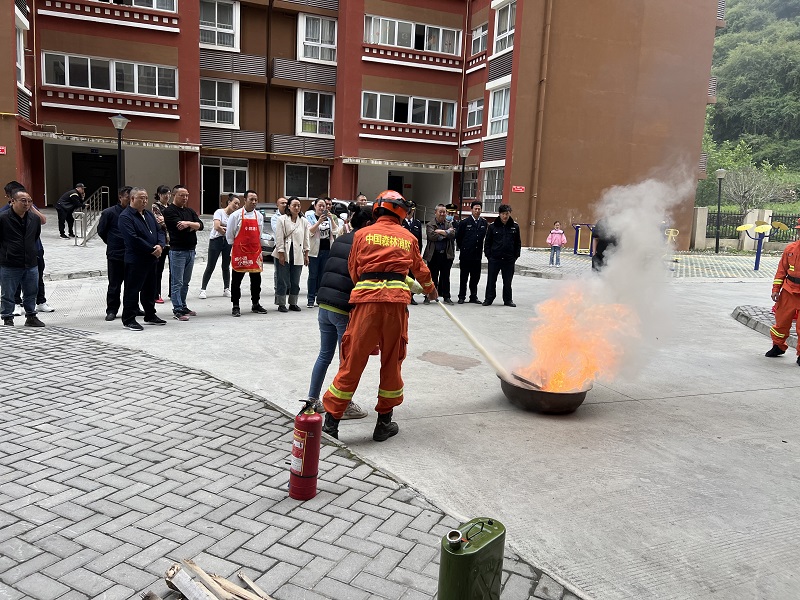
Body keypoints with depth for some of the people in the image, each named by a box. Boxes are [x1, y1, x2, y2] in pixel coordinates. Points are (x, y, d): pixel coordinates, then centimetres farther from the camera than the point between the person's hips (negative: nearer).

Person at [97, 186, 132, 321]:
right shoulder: (109, 213, -3)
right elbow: (101, 231, 5)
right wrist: (112, 244, 10)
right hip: (115, 254, -3)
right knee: (114, 284, 4)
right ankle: (111, 310, 13)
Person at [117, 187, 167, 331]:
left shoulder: (148, 214, 15)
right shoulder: (125, 217, -12)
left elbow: (160, 231, 11)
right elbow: (133, 239, -21)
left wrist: (160, 245, -9)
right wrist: (152, 249, -19)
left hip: (151, 259, 8)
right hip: (135, 260, -8)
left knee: (149, 289, 18)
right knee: (132, 290, -2)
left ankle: (150, 316, 29)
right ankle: (128, 320, 5)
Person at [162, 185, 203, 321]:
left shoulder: (190, 211, 16)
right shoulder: (169, 211, -5)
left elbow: (200, 225, 2)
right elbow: (179, 226, -19)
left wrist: (188, 224, -15)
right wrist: (192, 226, -6)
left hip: (190, 250, 7)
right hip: (177, 251, -7)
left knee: (185, 282, 14)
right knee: (177, 283, -5)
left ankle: (183, 306, 23)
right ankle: (177, 310, -2)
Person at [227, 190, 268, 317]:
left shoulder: (259, 216, 9)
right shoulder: (236, 215, -4)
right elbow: (229, 234, 1)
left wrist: (256, 246, 15)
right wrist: (234, 246, 6)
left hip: (255, 251, 4)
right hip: (239, 252, -4)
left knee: (256, 279, 9)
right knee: (237, 280, 3)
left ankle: (256, 304, 21)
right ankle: (235, 306, 10)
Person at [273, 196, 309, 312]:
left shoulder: (304, 221, 9)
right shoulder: (282, 220, -3)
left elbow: (306, 239, 12)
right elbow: (279, 238, -6)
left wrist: (306, 255, 9)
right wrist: (281, 254, -11)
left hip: (297, 255, 4)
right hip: (284, 254, -4)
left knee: (295, 281, 8)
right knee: (283, 280, -2)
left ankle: (293, 303, 19)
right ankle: (281, 304, 7)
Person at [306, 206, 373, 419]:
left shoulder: (339, 240, 13)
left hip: (324, 306, 7)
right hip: (345, 310, -7)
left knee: (324, 355, 17)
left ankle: (312, 400, 24)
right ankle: (345, 406, 16)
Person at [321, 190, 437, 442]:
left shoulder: (363, 234, 9)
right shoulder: (408, 238, 14)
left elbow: (353, 270, 13)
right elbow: (420, 270, 29)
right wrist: (431, 289, 49)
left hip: (366, 298, -1)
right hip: (397, 299, 1)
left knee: (353, 361, 3)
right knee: (392, 361, 12)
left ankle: (331, 421, 9)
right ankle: (384, 422, 22)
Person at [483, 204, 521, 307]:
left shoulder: (515, 226, 3)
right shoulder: (492, 226, 0)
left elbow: (518, 243, 9)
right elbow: (488, 242, 4)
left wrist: (516, 256, 3)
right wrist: (488, 255, -3)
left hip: (509, 259, 1)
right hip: (494, 259, -1)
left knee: (508, 281, 9)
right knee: (491, 280, 4)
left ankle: (508, 300, 20)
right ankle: (489, 298, 15)